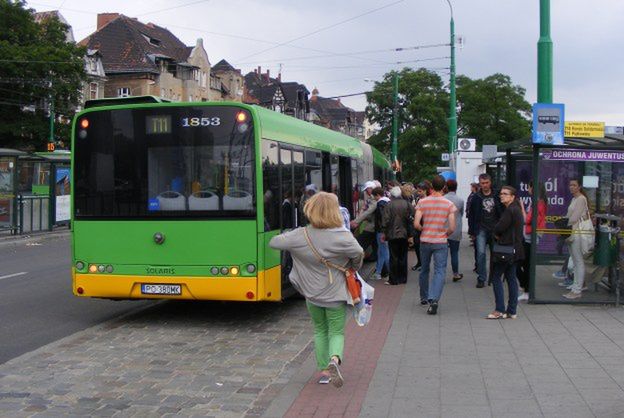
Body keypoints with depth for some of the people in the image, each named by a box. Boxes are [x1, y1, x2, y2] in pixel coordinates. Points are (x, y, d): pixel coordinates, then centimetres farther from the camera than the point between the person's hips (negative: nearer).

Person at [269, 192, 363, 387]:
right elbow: (358, 254, -12)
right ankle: (334, 359, -16)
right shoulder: (343, 236, -19)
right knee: (337, 332, 12)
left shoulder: (299, 236, -13)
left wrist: (287, 234, 16)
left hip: (312, 294, 2)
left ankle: (324, 371, 21)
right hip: (335, 294, -2)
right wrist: (353, 269, 9)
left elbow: (273, 243, -4)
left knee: (320, 331, 22)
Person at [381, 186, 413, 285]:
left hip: (392, 235, -3)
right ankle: (403, 278, 17)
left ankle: (393, 279, 5)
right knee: (403, 257, 12)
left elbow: (385, 221, -13)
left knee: (394, 257, 3)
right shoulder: (406, 204, -3)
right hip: (404, 234, 3)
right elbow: (413, 214, -4)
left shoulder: (389, 205, -12)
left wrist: (385, 232, 0)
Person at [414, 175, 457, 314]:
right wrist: (446, 234, 11)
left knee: (424, 270, 18)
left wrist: (424, 230, 8)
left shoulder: (422, 202, -5)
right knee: (440, 272, -2)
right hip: (441, 242, -2)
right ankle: (434, 299, -19)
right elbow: (452, 228, -9)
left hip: (425, 241, 2)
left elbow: (416, 224, -12)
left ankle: (424, 298, 32)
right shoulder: (449, 204, -6)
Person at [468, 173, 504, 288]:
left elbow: (502, 214, 6)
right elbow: (471, 216, 5)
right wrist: (472, 232, 2)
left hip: (495, 230, 1)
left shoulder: (497, 197, 4)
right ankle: (481, 279, -3)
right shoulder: (476, 198, 3)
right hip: (481, 230, -1)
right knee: (481, 253, -11)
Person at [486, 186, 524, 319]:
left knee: (496, 277, -3)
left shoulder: (510, 210, -17)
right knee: (511, 278, 11)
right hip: (515, 249, 10)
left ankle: (500, 310, -4)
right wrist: (500, 235, 3)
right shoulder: (517, 209, 15)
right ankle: (512, 311, 14)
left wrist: (496, 234, 0)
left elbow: (499, 228, -21)